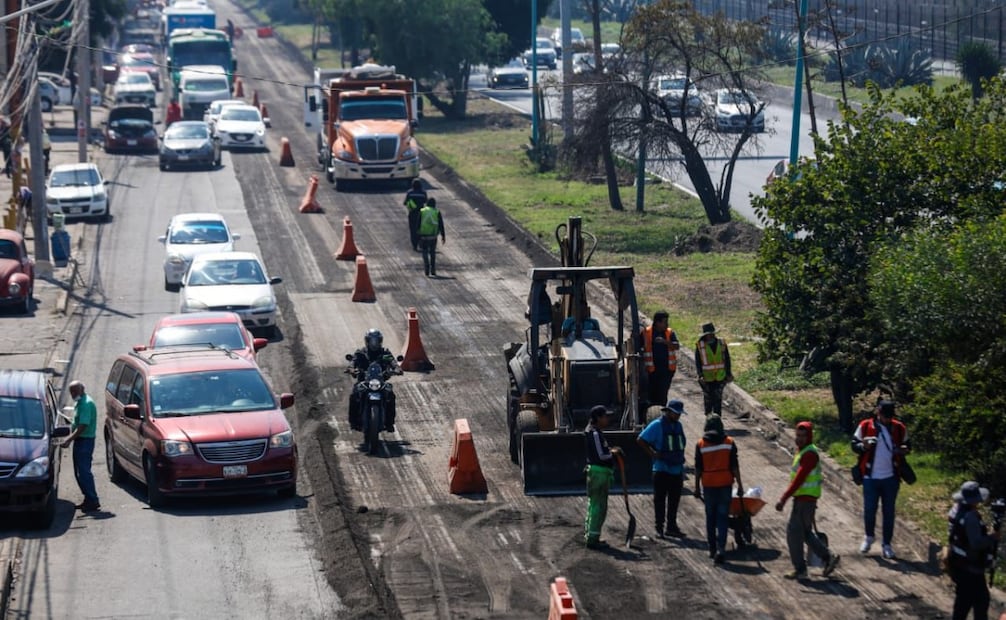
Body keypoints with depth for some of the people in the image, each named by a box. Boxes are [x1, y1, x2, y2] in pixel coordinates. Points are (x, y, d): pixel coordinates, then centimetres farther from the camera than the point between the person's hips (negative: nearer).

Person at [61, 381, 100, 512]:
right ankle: (88, 500, 18)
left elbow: (83, 426, -23)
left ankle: (93, 501, -9)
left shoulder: (86, 404, -17)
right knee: (79, 472, 12)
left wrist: (69, 439, -26)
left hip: (85, 441, -10)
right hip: (79, 441, 10)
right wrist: (70, 437, 16)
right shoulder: (79, 403, 15)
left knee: (84, 472, -11)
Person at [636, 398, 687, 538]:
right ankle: (659, 527, 5)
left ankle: (672, 526, 17)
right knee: (660, 499, 0)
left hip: (677, 470, 6)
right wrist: (653, 454, -11)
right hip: (662, 470, -6)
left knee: (674, 500, 10)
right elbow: (641, 440, -10)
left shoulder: (678, 425, 11)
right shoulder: (657, 425, -10)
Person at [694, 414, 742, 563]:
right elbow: (735, 466, -1)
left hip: (708, 485, 1)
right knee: (723, 517, -1)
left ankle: (712, 549, 19)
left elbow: (698, 468, 2)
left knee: (710, 517, 13)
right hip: (725, 484, -1)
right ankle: (721, 549, -13)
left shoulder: (701, 444, -1)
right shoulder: (729, 443, -1)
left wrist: (697, 487, 10)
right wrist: (739, 485, 4)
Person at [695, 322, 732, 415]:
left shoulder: (722, 344, 1)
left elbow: (727, 359, 9)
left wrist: (728, 374, 7)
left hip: (720, 377, 1)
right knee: (708, 399, 6)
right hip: (707, 378, -1)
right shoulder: (700, 346, -5)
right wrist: (700, 375, -14)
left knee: (718, 399, -3)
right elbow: (698, 362, -3)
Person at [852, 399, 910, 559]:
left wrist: (904, 450, -10)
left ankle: (886, 544, 12)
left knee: (889, 512, 5)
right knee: (869, 509, 4)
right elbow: (854, 445, 2)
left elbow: (907, 446, 13)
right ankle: (869, 537, 29)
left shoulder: (899, 429, 1)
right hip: (871, 477, -1)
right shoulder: (865, 426, -5)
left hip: (891, 478, 1)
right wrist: (864, 446, -20)